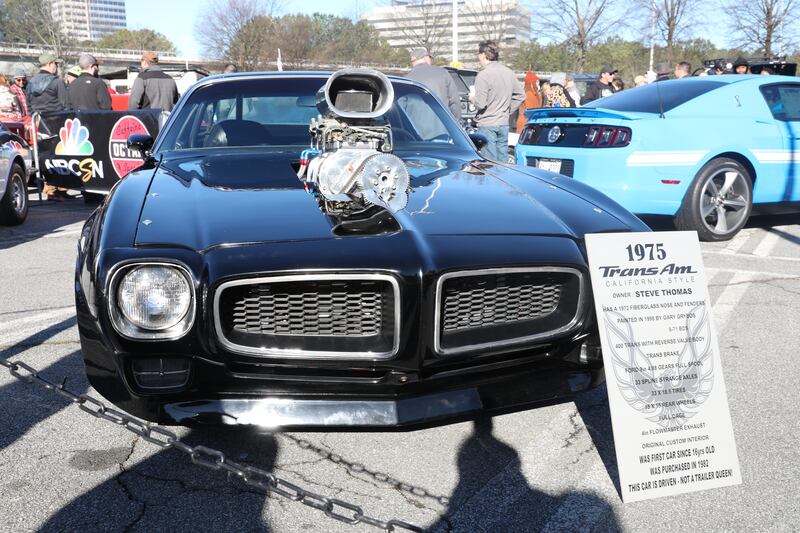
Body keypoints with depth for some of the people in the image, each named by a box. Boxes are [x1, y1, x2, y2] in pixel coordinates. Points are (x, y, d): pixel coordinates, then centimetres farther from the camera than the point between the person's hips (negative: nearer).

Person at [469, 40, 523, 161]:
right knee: (503, 160, 11)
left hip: (487, 125, -7)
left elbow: (480, 104, -18)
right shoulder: (508, 72, 9)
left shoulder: (483, 75, -14)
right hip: (504, 123, 7)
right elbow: (520, 96, 15)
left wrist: (472, 97, 2)